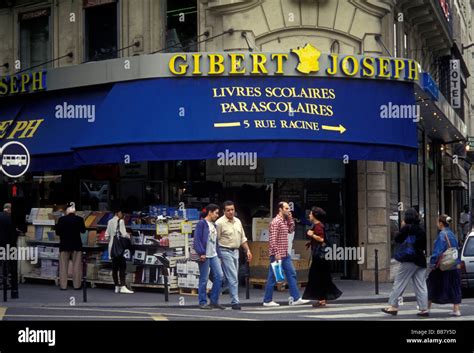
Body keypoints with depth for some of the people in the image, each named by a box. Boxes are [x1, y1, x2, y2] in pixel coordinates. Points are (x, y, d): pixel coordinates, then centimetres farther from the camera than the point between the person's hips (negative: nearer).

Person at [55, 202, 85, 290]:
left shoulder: (61, 219, -10)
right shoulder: (79, 219, -8)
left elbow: (57, 232, -5)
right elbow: (83, 230, 5)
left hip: (64, 245, 0)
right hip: (76, 245, 0)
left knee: (63, 266, 6)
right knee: (76, 265, 6)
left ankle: (63, 285, 4)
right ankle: (77, 284, 6)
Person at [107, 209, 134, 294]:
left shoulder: (110, 222, 11)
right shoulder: (120, 221, -9)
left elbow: (107, 235, 12)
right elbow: (123, 233, -14)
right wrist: (128, 236, 5)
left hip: (112, 246, 7)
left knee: (115, 267, 7)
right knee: (122, 266, -6)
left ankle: (117, 287, 9)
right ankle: (122, 287, -12)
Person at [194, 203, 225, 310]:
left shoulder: (214, 225, 17)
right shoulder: (202, 224, -7)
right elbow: (197, 239, -13)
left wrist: (218, 253, 13)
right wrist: (201, 253, -18)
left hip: (214, 255, 8)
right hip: (205, 256, -8)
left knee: (219, 276, 0)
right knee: (204, 280, -1)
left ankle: (214, 301, 9)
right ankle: (203, 302, 6)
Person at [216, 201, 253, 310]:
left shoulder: (238, 221, 12)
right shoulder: (220, 223, -10)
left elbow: (243, 238, 19)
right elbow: (215, 240, -10)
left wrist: (248, 250, 12)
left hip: (236, 251, 7)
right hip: (225, 251, -7)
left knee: (233, 277, 9)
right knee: (233, 278, -12)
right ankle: (235, 302, -12)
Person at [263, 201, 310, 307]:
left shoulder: (285, 221, 12)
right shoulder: (276, 222, -15)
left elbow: (291, 230, 19)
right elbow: (272, 239, -20)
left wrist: (290, 218, 9)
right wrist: (276, 253, -24)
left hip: (285, 254, 9)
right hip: (277, 254, -9)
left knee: (291, 274, 7)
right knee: (273, 277, -1)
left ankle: (296, 299, 8)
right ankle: (267, 301, 7)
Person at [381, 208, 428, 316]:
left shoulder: (407, 228, -12)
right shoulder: (421, 228, 8)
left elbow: (397, 239, -6)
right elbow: (424, 244, 14)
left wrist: (402, 227, 3)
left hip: (409, 260, -6)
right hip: (421, 260, 6)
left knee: (399, 283, 1)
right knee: (421, 285, 6)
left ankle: (393, 306, 2)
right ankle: (424, 308, 3)